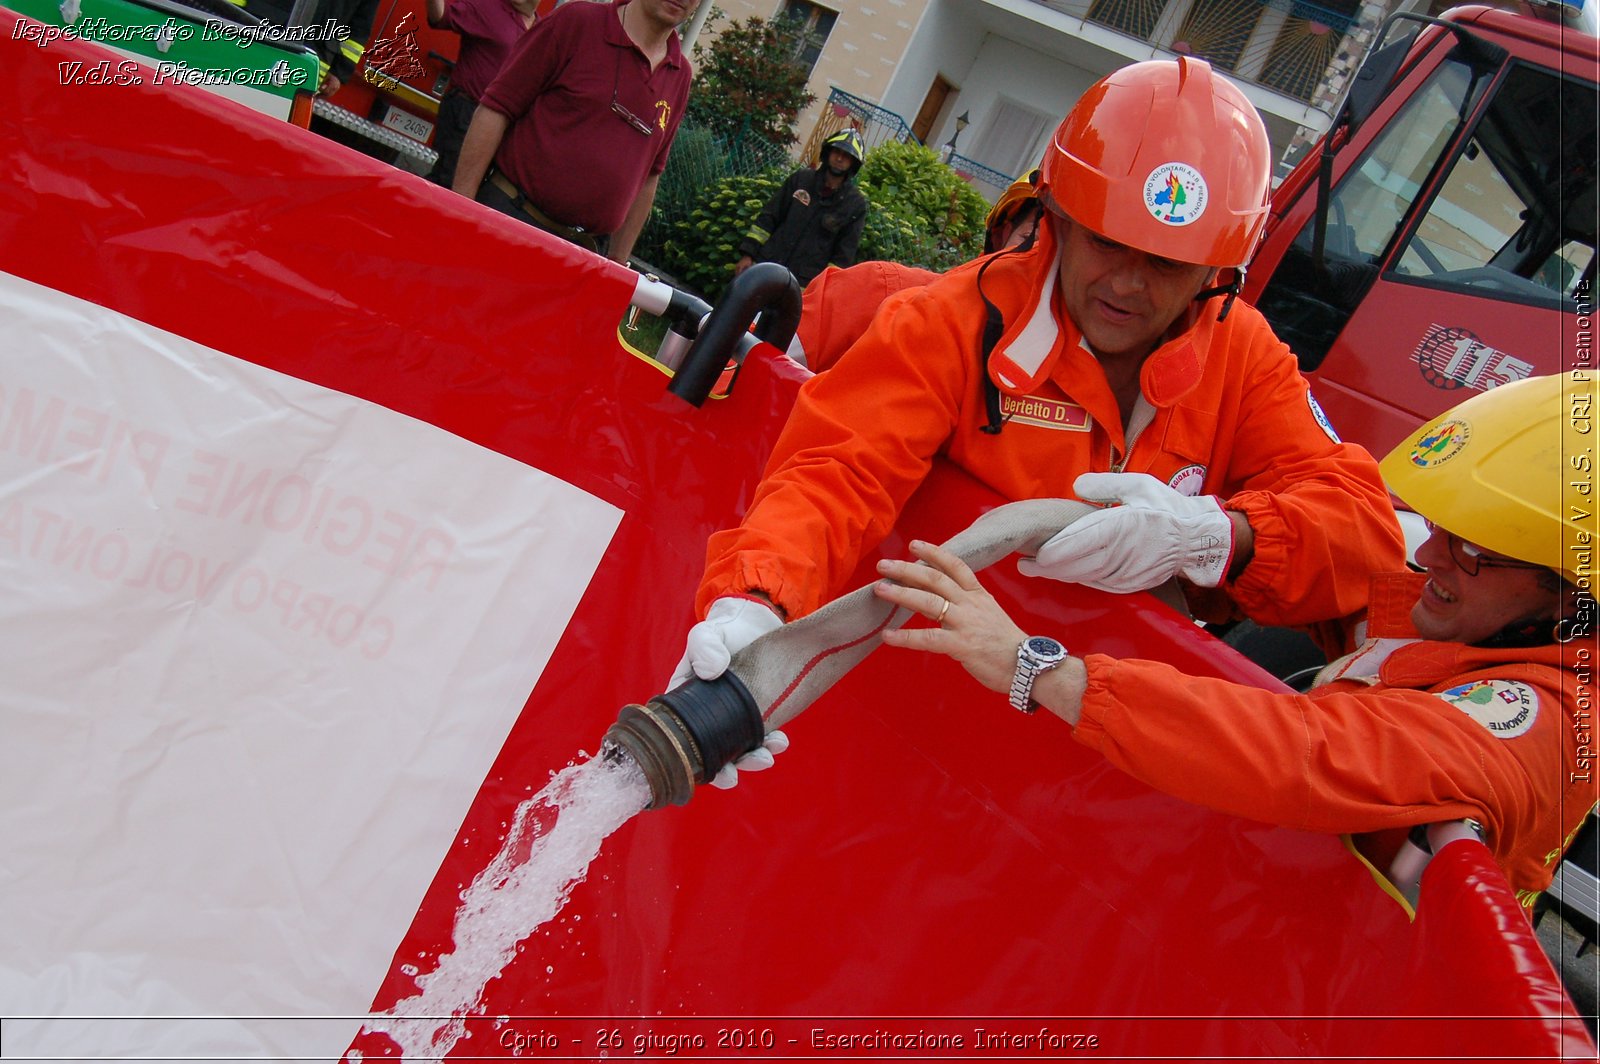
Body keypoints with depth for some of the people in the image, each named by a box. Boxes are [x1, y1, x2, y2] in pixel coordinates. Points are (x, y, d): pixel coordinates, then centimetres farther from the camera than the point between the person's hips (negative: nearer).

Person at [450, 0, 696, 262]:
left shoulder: (680, 76, 11)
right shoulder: (575, 21, -3)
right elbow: (494, 110, -6)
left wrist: (619, 261, 16)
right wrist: (459, 206, -11)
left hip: (587, 251, 4)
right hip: (508, 214, -4)